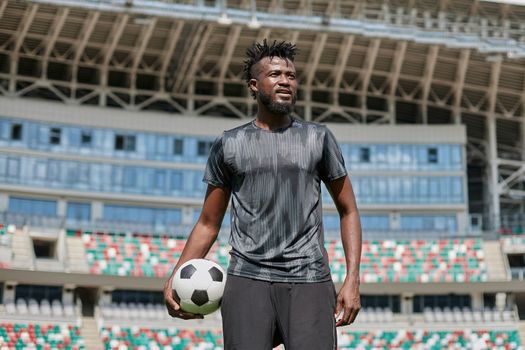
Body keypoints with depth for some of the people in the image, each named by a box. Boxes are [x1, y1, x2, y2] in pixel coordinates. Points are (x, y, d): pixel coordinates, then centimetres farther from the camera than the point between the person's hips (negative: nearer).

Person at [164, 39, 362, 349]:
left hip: (309, 280, 0)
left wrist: (352, 280, 2)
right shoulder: (229, 144, 10)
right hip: (248, 279, 0)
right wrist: (176, 279, 0)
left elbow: (348, 211, 13)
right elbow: (208, 223, 14)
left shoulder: (318, 138, 10)